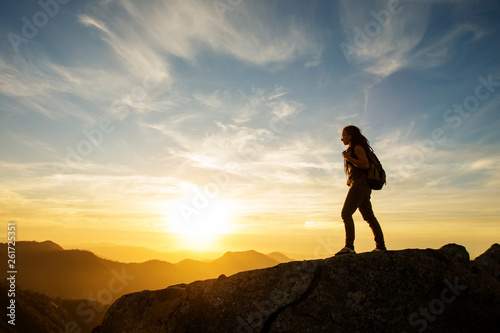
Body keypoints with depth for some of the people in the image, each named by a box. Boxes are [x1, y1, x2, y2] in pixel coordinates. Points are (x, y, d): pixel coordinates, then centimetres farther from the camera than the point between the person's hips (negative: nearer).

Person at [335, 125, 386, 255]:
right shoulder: (352, 150, 23)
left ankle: (349, 246, -24)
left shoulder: (358, 147, -4)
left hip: (359, 184, -10)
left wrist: (348, 158, -14)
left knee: (346, 213, -18)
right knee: (369, 216, 9)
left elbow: (366, 165, -15)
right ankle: (381, 246, 12)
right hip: (362, 187, 10)